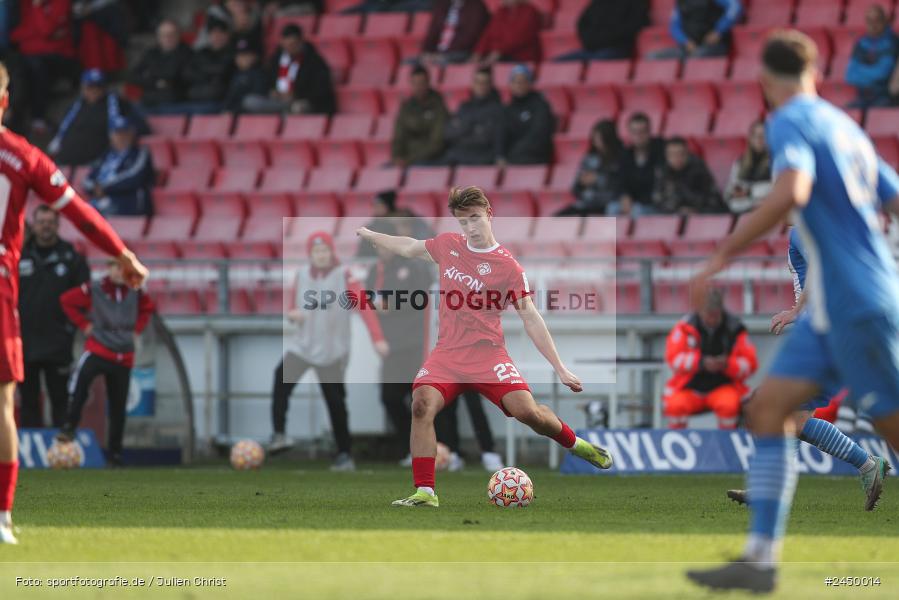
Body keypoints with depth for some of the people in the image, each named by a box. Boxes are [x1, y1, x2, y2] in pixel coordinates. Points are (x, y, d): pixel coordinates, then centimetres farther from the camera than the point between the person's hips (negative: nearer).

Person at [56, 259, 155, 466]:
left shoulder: (135, 293, 6)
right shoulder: (93, 290, -6)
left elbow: (147, 308, 25)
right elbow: (67, 301, 0)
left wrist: (137, 329, 12)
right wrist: (84, 325, -4)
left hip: (123, 356, 4)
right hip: (98, 349, -4)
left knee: (118, 406, 6)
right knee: (81, 377, -34)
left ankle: (115, 451, 16)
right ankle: (69, 427, -31)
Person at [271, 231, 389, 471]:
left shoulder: (343, 276, -8)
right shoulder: (302, 275, 6)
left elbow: (365, 307, -16)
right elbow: (292, 306, 18)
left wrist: (377, 339, -27)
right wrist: (292, 313, -8)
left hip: (332, 351, -3)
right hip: (301, 344, 3)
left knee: (335, 402, -1)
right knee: (282, 378, -24)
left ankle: (345, 455, 9)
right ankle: (279, 435, -23)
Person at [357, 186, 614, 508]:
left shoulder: (508, 267, -5)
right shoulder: (448, 245, 8)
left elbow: (531, 318, -6)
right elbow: (410, 248, 28)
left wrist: (560, 368, -10)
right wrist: (366, 234, 37)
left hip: (487, 354, -3)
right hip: (447, 353, 3)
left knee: (527, 411, -20)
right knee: (422, 405, -23)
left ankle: (575, 444, 13)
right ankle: (424, 493, -20)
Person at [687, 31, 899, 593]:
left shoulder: (791, 122, -10)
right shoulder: (844, 126, 15)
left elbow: (792, 191, -29)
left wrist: (722, 256, -26)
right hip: (830, 308, 9)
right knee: (767, 411, 4)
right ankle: (760, 558, -2)